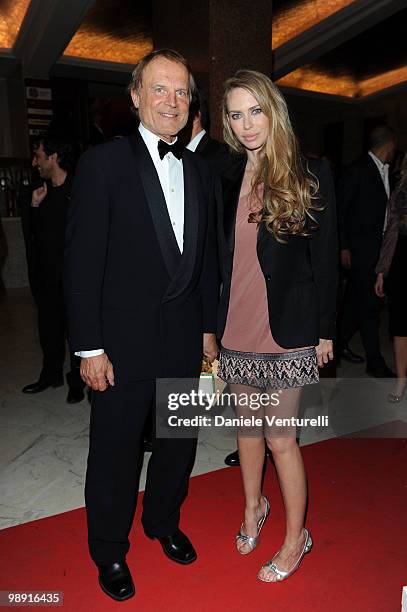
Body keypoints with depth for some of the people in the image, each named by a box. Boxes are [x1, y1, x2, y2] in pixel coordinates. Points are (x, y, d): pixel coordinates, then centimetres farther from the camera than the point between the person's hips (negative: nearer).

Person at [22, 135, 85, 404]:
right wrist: (35, 206, 0)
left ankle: (77, 381, 17)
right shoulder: (43, 191, 12)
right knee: (49, 327, 15)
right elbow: (34, 235, 14)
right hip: (47, 275, 7)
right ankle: (51, 374, 32)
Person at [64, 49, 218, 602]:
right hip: (124, 339, -5)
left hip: (185, 335, 5)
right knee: (115, 450, 12)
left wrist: (209, 327, 11)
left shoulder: (199, 171, 9)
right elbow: (83, 261, -12)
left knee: (179, 441, 20)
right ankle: (110, 550, 38)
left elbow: (207, 257, 12)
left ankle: (163, 521, 47)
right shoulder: (102, 163, -8)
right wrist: (89, 347, -13)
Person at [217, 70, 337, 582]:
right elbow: (221, 257, 8)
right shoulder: (228, 180, 7)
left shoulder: (310, 175, -3)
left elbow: (324, 258, -3)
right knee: (247, 424, 18)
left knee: (279, 437, 4)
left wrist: (325, 329, -4)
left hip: (287, 329, -4)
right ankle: (253, 506, 43)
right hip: (236, 328, 4)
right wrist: (212, 324, 5)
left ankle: (296, 537, 28)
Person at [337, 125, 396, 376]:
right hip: (360, 248, -8)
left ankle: (341, 343, 28)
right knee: (370, 304, -6)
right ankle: (375, 361, 2)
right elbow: (339, 209, -10)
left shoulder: (385, 172, 13)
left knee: (356, 300, 15)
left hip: (377, 248, 8)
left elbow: (383, 210, 14)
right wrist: (343, 247, -13)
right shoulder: (358, 170, -9)